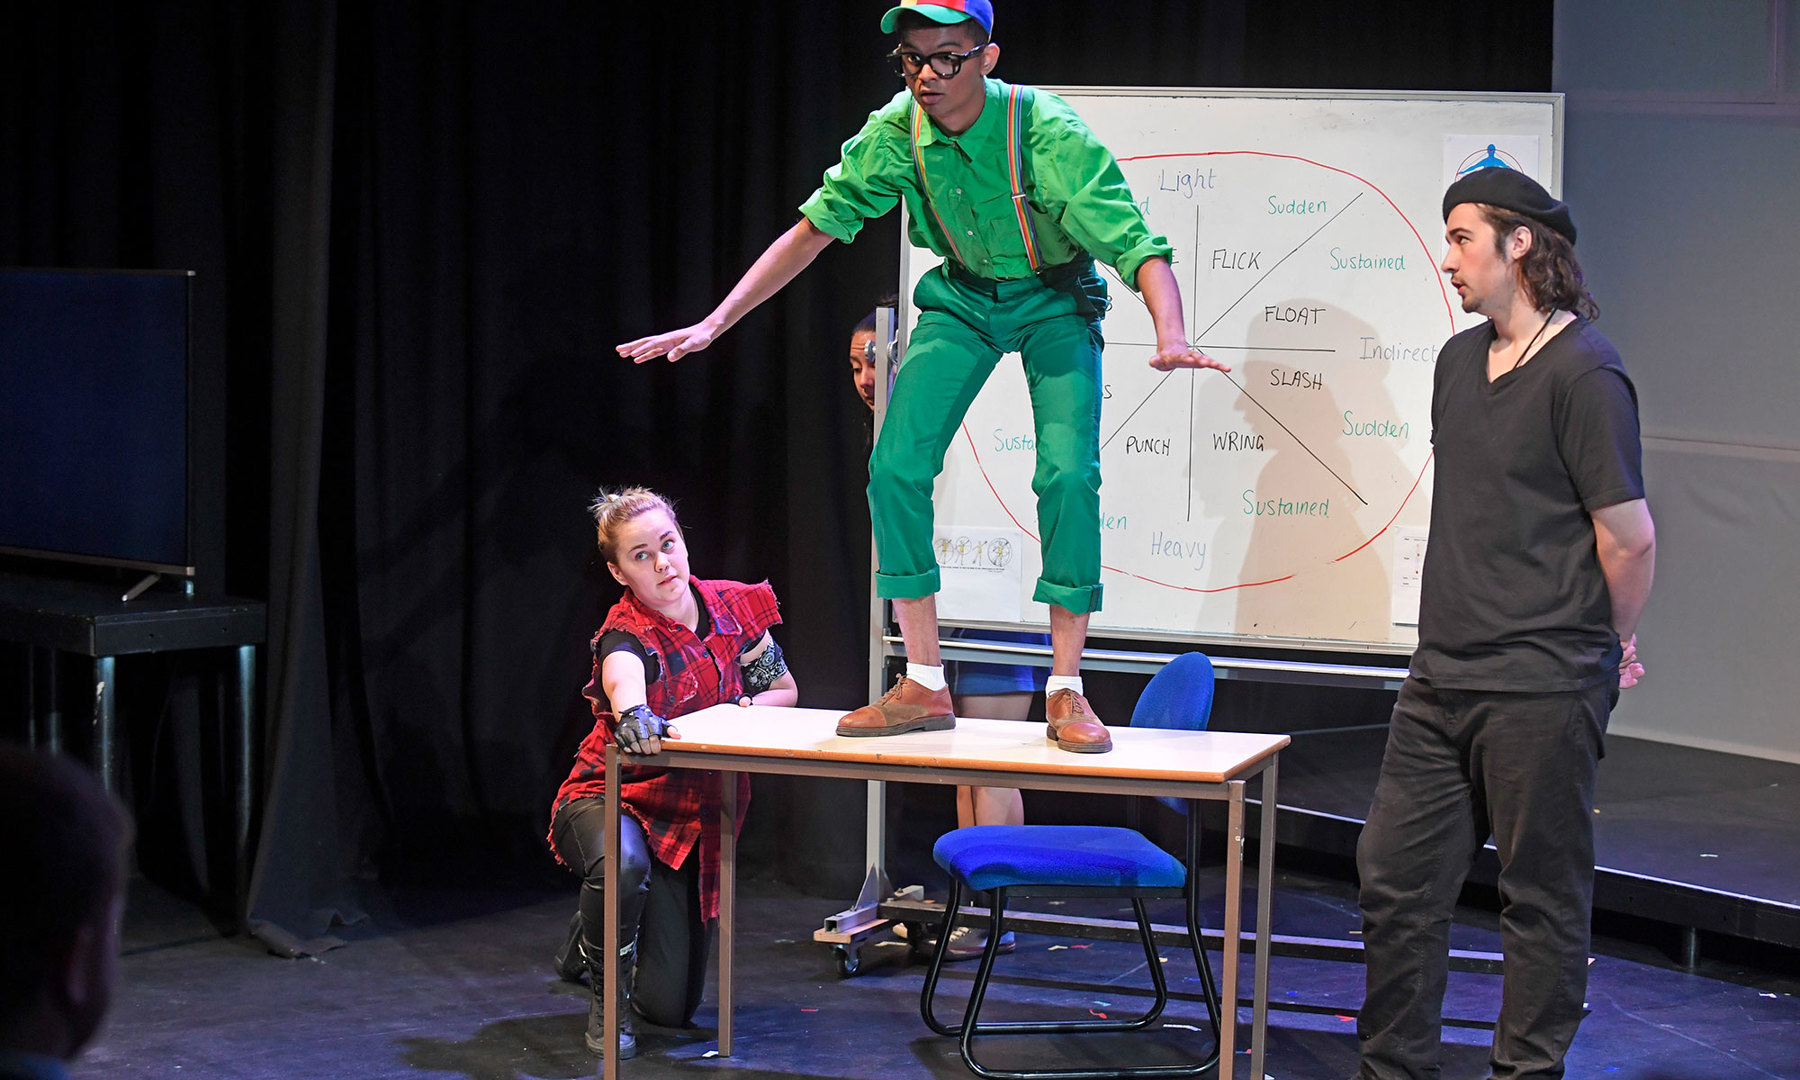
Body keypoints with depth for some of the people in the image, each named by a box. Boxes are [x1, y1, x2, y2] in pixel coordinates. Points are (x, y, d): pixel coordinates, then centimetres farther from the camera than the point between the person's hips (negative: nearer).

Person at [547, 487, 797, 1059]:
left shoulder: (733, 608, -5)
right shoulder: (626, 635, -21)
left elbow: (784, 690, 7)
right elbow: (624, 684, -45)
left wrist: (740, 712, -16)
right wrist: (634, 718, -69)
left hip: (696, 814, 4)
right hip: (613, 798, -4)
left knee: (671, 1007, 2)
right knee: (624, 864, -43)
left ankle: (597, 933, 37)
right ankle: (605, 998, -13)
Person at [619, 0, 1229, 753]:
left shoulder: (1047, 132, -31)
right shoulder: (896, 133, -19)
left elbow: (1140, 248, -34)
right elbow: (815, 227, -8)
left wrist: (1172, 339, -55)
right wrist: (713, 323, -12)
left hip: (1054, 299, -4)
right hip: (962, 296, 4)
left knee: (1068, 473, -22)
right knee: (896, 467, -10)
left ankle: (1065, 692, -9)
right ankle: (925, 688, 1)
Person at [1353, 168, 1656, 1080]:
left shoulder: (1582, 372, -13)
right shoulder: (1460, 359, 13)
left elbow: (1630, 536, -13)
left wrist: (1605, 644, 1)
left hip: (1541, 688, -8)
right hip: (1443, 675, 8)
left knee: (1542, 895, 4)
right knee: (1395, 875, 10)